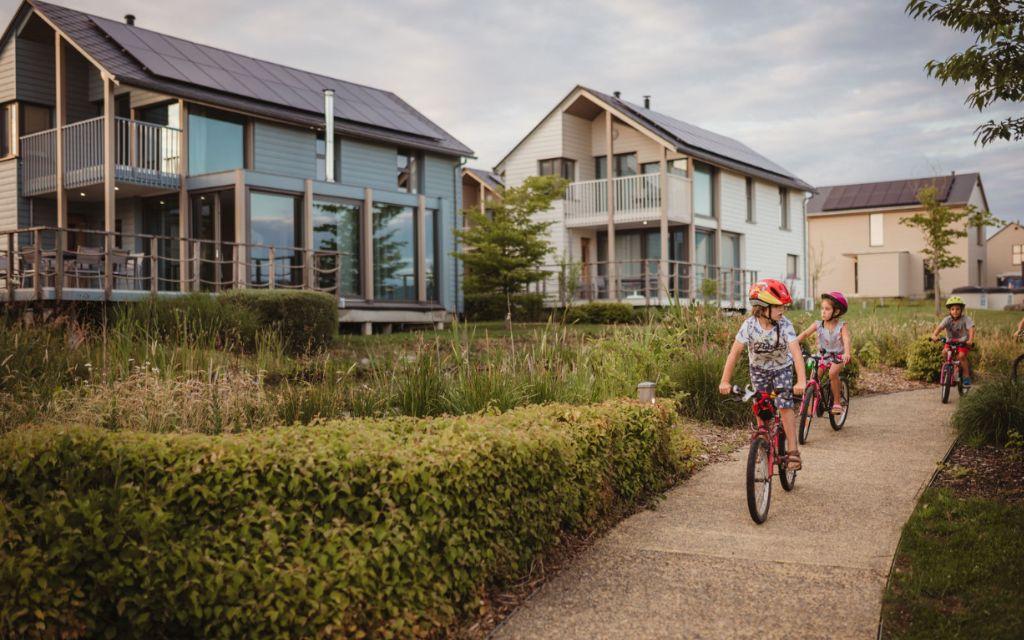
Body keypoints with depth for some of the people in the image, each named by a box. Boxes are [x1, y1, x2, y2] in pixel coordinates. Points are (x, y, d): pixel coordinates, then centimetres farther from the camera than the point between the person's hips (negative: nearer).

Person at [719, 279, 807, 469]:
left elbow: (796, 352, -36)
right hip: (759, 369, 1)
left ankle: (793, 451, -5)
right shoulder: (750, 325, -26)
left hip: (782, 368, -1)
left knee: (785, 406, -13)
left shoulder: (785, 325, -27)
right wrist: (725, 381, -29)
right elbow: (734, 352, -25)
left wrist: (801, 381, -48)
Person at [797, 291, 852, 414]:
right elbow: (804, 334, -16)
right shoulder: (818, 324, -8)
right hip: (823, 355, 3)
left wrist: (846, 353, -49)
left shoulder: (842, 326, -15)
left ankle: (836, 402, -10)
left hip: (838, 356, -3)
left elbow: (846, 339, -30)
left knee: (832, 373, -28)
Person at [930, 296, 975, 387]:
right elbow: (939, 327, -23)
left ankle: (966, 376, -8)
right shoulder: (947, 319, -10)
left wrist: (970, 340, -45)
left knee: (961, 356, -25)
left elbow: (971, 329, -27)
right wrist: (934, 335, -44)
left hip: (963, 342, -3)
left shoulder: (966, 319, -15)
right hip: (950, 341, 3)